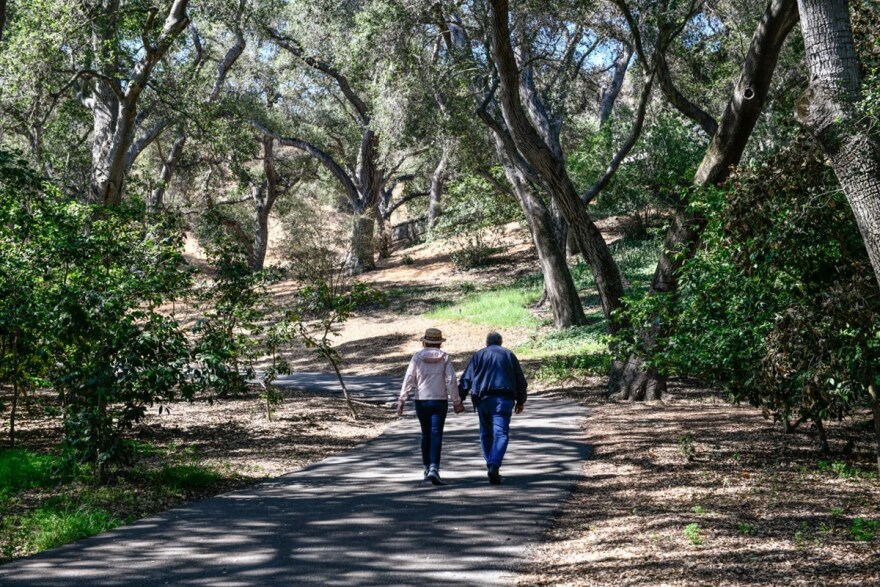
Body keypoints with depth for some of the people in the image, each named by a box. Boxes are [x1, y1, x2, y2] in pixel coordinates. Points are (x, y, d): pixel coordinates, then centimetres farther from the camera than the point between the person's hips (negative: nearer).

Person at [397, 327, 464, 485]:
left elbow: (409, 379, -5)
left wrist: (401, 400, -3)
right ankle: (434, 468, -21)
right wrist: (457, 402, 0)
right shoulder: (445, 358, -2)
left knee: (426, 435, 17)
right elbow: (451, 381, -6)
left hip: (421, 401, 2)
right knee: (436, 435, -4)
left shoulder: (417, 357, 0)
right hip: (439, 401, -2)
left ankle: (427, 469, 23)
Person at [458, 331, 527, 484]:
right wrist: (520, 401, 22)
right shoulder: (509, 355, 14)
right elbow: (521, 381, 14)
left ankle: (491, 466, 17)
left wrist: (459, 399, 5)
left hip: (483, 398, 1)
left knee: (486, 433, 16)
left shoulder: (479, 355, 12)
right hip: (503, 399, -1)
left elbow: (466, 379, 5)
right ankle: (494, 466, -26)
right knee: (501, 433, -8)